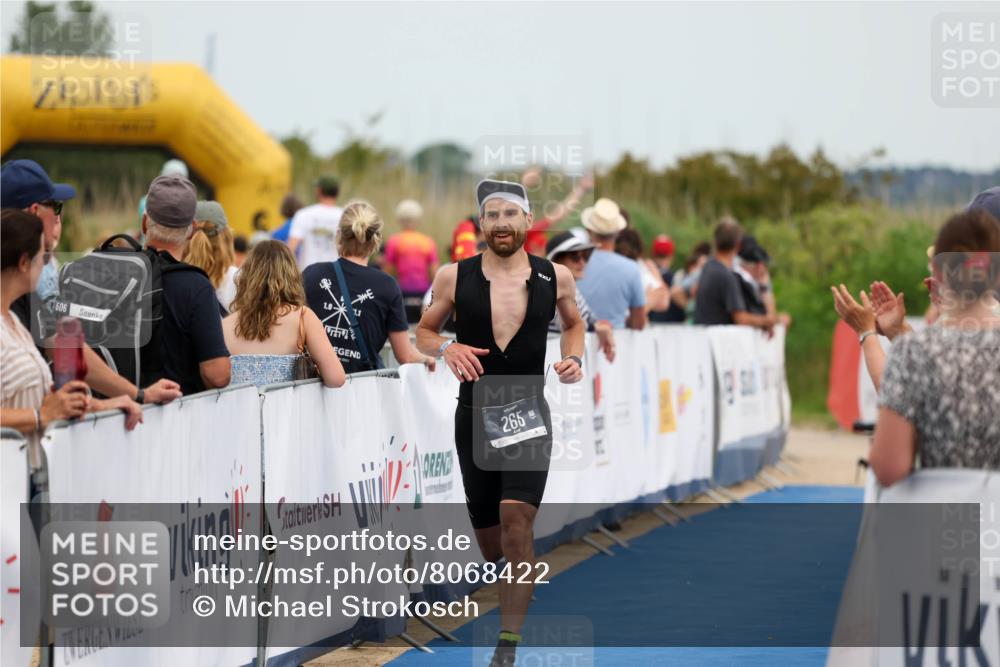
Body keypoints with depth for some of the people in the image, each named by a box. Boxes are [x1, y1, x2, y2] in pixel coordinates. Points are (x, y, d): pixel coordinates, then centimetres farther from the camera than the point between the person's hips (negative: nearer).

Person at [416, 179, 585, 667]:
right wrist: (446, 349, -13)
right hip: (475, 416, 1)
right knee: (488, 536, 11)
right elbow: (424, 332, 8)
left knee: (516, 520, -19)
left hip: (529, 415, -1)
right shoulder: (454, 277, -4)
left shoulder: (555, 277, -2)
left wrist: (574, 358, -2)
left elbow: (573, 323, 18)